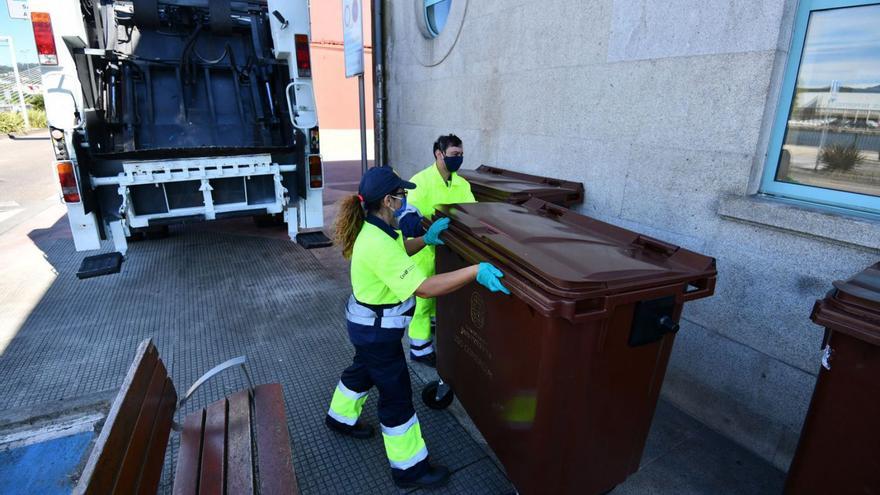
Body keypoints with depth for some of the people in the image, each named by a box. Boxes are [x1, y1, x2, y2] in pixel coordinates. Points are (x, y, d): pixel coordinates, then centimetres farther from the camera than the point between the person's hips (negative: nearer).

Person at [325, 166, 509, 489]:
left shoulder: (375, 229, -3)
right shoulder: (378, 245, -34)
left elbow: (397, 253, 18)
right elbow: (423, 287, -39)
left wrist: (426, 239, 5)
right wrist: (475, 272, -42)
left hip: (367, 323, 10)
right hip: (377, 330, -10)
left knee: (363, 370, 32)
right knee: (396, 394, 5)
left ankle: (341, 417, 59)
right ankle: (409, 468, 25)